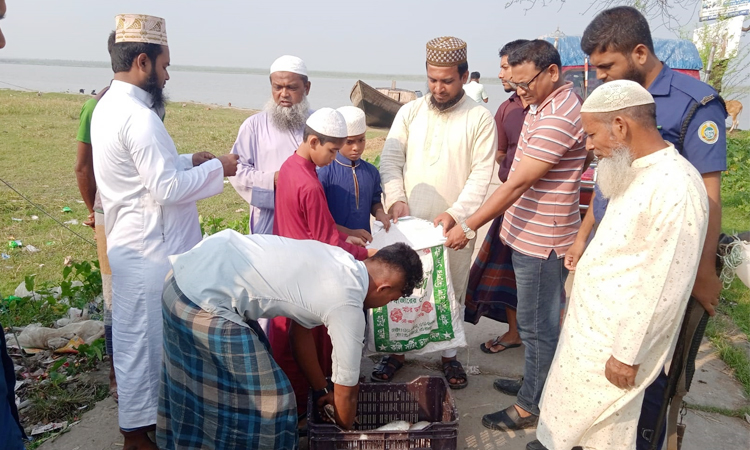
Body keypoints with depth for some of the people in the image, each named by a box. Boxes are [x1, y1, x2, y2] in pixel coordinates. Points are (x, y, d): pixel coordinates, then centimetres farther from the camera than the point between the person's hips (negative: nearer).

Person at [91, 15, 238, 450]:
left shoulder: (109, 106, 10)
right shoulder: (137, 116, -22)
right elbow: (167, 189, -23)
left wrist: (188, 160, 9)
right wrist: (216, 169, -11)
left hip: (132, 243, 10)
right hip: (149, 248, -10)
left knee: (140, 334, 20)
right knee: (143, 337, 4)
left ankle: (145, 409, 37)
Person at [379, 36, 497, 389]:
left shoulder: (480, 118, -3)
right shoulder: (410, 112, 5)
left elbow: (481, 174, -8)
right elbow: (390, 158, 1)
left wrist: (455, 214, -19)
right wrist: (396, 198, -15)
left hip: (454, 226, -2)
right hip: (407, 223, 2)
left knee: (452, 292, 12)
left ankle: (449, 354, 30)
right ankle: (396, 351, 28)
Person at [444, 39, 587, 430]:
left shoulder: (558, 117, -23)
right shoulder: (544, 105, 10)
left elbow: (517, 184, -24)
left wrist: (468, 228, -19)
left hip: (541, 240, -10)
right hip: (529, 233, 10)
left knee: (537, 325, 5)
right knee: (535, 321, 22)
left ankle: (530, 407, 20)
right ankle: (534, 383, 39)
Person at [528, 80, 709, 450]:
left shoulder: (676, 187, -25)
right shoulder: (637, 173, 5)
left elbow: (664, 287, -24)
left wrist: (628, 354, -18)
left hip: (616, 336, -8)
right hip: (589, 320, 8)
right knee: (584, 413, 22)